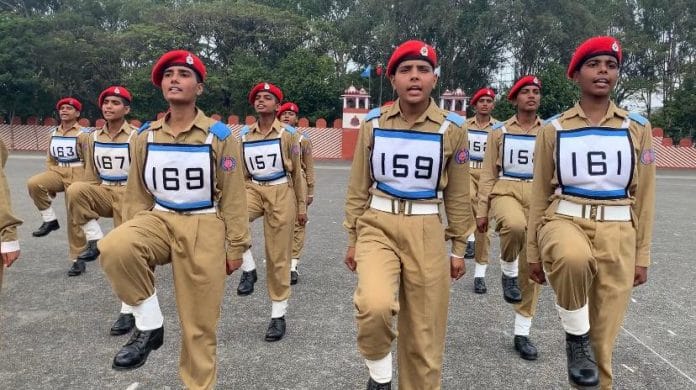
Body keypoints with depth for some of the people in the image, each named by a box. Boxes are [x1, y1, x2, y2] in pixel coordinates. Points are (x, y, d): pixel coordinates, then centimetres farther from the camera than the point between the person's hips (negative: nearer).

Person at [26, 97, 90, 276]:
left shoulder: (83, 134, -7)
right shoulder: (54, 133, 11)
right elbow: (51, 159, 17)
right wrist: (50, 182, 6)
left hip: (76, 174, -5)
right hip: (58, 172, 5)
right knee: (33, 183, -27)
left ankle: (78, 259, 8)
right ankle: (50, 220, -8)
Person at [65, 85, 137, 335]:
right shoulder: (94, 138, 7)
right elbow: (91, 175, 12)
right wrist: (91, 199, 3)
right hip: (103, 192, 5)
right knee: (75, 190, -27)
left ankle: (128, 311, 2)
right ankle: (95, 241, -11)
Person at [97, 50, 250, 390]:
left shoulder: (219, 136, -6)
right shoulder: (145, 136, 3)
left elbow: (233, 196, -4)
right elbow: (136, 195, 9)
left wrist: (236, 246, -4)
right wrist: (132, 239, 7)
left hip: (204, 228, -2)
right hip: (159, 219, 3)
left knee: (199, 324, 5)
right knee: (113, 248, -31)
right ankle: (149, 325, -8)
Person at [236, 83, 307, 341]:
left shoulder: (288, 133, -2)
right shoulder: (244, 134, 7)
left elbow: (297, 172, 2)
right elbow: (241, 172, 13)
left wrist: (301, 206, 0)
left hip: (281, 193, -3)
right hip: (253, 189, 3)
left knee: (278, 256, 2)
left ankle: (278, 315, 14)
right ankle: (248, 268, -8)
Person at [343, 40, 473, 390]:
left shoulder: (452, 129, -2)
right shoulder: (373, 123, 0)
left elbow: (458, 195, 5)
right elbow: (358, 188, 6)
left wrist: (458, 248, 7)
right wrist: (353, 239, 7)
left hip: (426, 231, 1)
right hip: (378, 225, 0)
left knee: (423, 335, 8)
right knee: (375, 304, -25)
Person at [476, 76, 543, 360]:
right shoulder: (499, 131, 4)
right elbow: (488, 174, 4)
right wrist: (482, 211, 0)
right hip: (505, 192, -2)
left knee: (531, 267, 4)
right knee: (516, 226, -39)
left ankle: (522, 334, 17)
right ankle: (508, 272, -6)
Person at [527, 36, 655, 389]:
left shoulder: (638, 128, 4)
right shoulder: (553, 130, 1)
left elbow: (644, 196, 7)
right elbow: (540, 194, 3)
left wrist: (642, 255, 5)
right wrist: (533, 251, 4)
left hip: (617, 233, 2)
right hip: (565, 220, -1)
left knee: (602, 338, 5)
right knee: (574, 258, -38)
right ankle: (575, 335, -10)